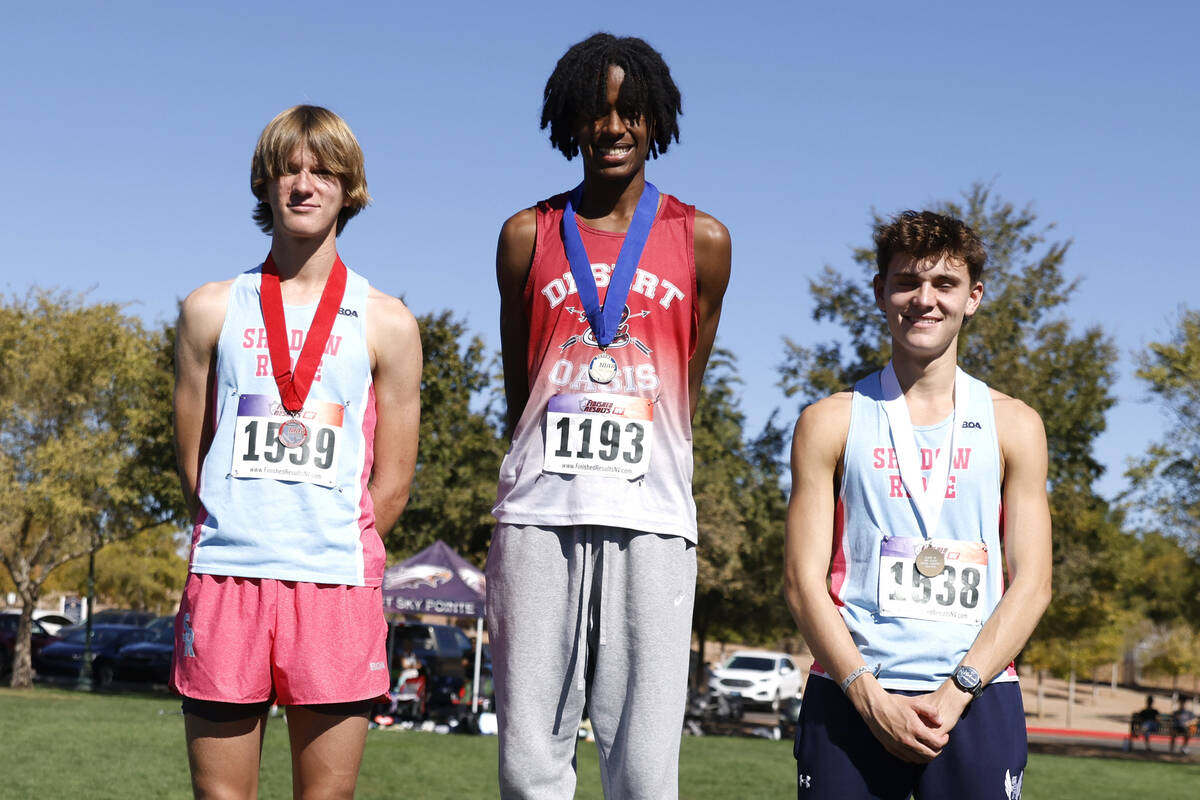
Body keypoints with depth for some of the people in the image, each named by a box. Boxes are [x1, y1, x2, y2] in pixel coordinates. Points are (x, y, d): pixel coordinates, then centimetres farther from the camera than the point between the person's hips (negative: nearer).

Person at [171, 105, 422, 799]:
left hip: (337, 586, -1)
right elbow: (193, 460, 13)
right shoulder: (213, 309, 11)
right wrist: (241, 541, 11)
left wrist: (331, 555, 4)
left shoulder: (387, 324, 7)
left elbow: (391, 485, 7)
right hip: (224, 582, 1)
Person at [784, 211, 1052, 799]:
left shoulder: (1014, 425, 9)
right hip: (849, 698, 0)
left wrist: (955, 692, -9)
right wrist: (871, 696, -11)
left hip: (976, 698, 1)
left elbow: (1032, 583, 4)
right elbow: (803, 580, 1)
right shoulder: (829, 423, 6)